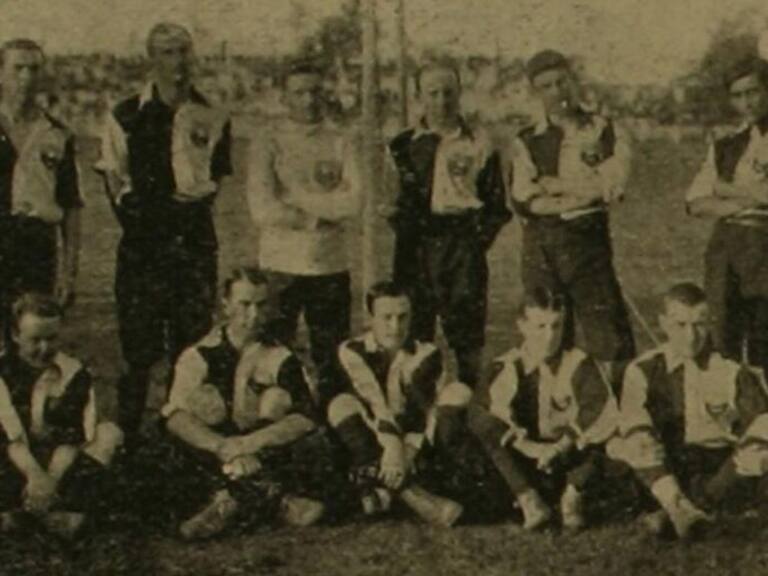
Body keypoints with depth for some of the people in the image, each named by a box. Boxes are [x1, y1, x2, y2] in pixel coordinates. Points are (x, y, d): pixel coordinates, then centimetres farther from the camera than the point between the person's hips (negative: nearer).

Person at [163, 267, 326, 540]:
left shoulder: (280, 359, 1)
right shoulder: (199, 357, 0)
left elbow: (306, 418, -11)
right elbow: (174, 415, -13)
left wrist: (250, 442, -26)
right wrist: (223, 447, -29)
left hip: (265, 459, 0)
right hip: (212, 465, 0)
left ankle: (228, 502, -28)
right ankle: (278, 497, -30)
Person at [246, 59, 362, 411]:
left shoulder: (341, 145, 9)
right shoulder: (267, 145, 3)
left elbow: (354, 202, -6)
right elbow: (262, 209, -9)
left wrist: (294, 201, -8)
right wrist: (322, 215, -7)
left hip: (331, 265, 2)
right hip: (281, 265, -2)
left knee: (331, 361, 6)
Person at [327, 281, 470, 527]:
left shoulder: (425, 355, -1)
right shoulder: (352, 352, -7)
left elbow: (428, 411, -13)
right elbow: (373, 404, -22)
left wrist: (407, 453, -29)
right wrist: (392, 445, -36)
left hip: (416, 444, 1)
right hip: (374, 445, -1)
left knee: (458, 392, -17)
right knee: (342, 404, -31)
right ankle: (412, 495, -43)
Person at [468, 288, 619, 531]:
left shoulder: (578, 363, -4)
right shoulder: (508, 367, -3)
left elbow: (604, 411, -19)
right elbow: (480, 412, -21)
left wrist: (561, 446, -27)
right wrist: (528, 446, -30)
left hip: (568, 460, -1)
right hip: (526, 465, 1)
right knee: (486, 427, -25)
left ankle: (574, 495, -10)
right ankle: (529, 500, -23)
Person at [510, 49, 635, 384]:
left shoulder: (604, 132, 7)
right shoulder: (527, 143, 10)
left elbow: (609, 185, -7)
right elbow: (523, 200, -4)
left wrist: (554, 186, -3)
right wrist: (582, 194, -8)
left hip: (588, 241, -1)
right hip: (540, 245, 2)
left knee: (608, 336, -7)